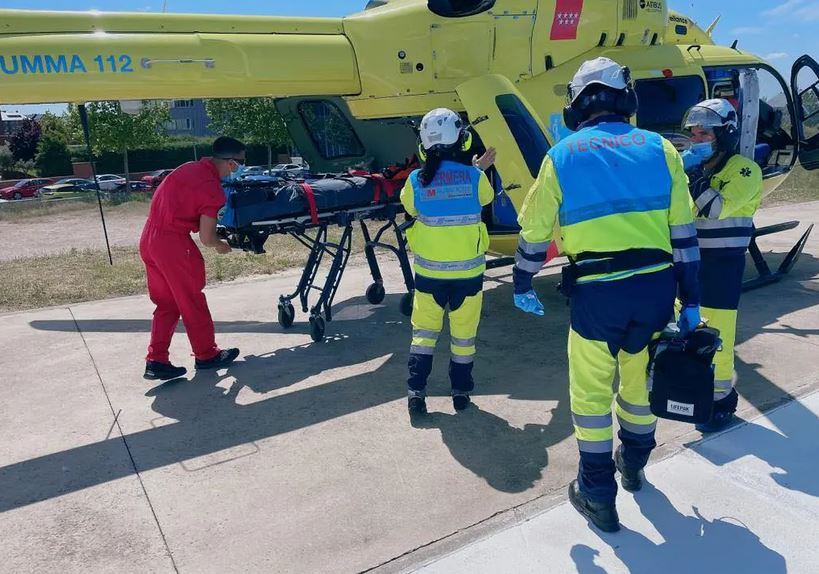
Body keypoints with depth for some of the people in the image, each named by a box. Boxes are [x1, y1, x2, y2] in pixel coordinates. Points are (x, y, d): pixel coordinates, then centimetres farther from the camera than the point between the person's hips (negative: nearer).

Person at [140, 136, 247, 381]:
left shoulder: (190, 167, 10)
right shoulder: (212, 188, -14)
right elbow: (206, 238, -13)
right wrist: (221, 246, 8)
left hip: (149, 239, 8)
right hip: (173, 243, -8)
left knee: (166, 304, 16)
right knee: (192, 302, 8)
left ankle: (156, 361, 16)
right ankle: (207, 355, 22)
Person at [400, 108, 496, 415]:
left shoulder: (416, 180, -10)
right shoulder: (474, 177, -11)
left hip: (429, 272, 0)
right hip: (468, 271, 0)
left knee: (424, 331, 15)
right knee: (464, 335, 14)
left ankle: (416, 392, 13)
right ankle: (461, 392, 25)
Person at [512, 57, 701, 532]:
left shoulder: (562, 156, 1)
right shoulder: (660, 149, 5)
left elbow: (534, 233, 4)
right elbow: (684, 234, 4)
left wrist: (522, 285, 18)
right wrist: (691, 301, 11)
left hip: (596, 294, -3)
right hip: (656, 287, 3)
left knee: (592, 391, 13)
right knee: (641, 380, 23)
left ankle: (599, 495, 22)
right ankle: (633, 465, 44)